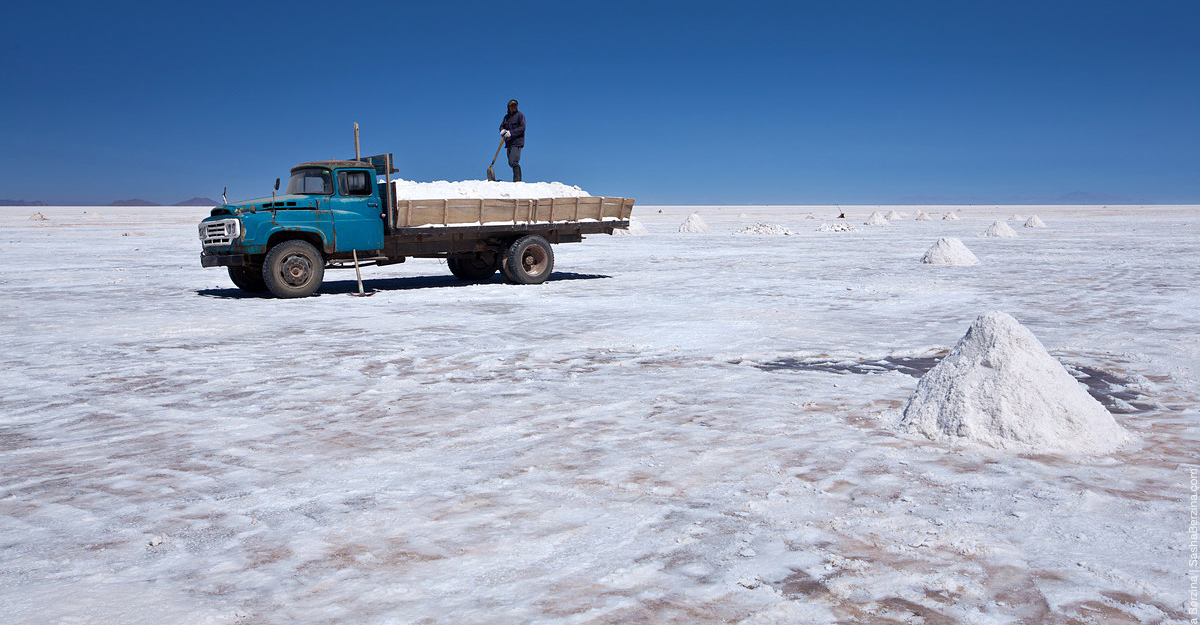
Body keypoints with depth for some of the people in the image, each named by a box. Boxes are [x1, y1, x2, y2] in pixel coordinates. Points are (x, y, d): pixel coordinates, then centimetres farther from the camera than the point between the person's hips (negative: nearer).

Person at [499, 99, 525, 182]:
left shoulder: (520, 115, -4)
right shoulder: (506, 117, 18)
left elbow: (522, 128, -13)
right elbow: (502, 126, 17)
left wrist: (511, 133, -23)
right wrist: (502, 130, -8)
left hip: (517, 142, -8)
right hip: (509, 143, 8)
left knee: (513, 162, -18)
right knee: (511, 163, 9)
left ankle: (517, 180, -15)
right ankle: (517, 179, 17)